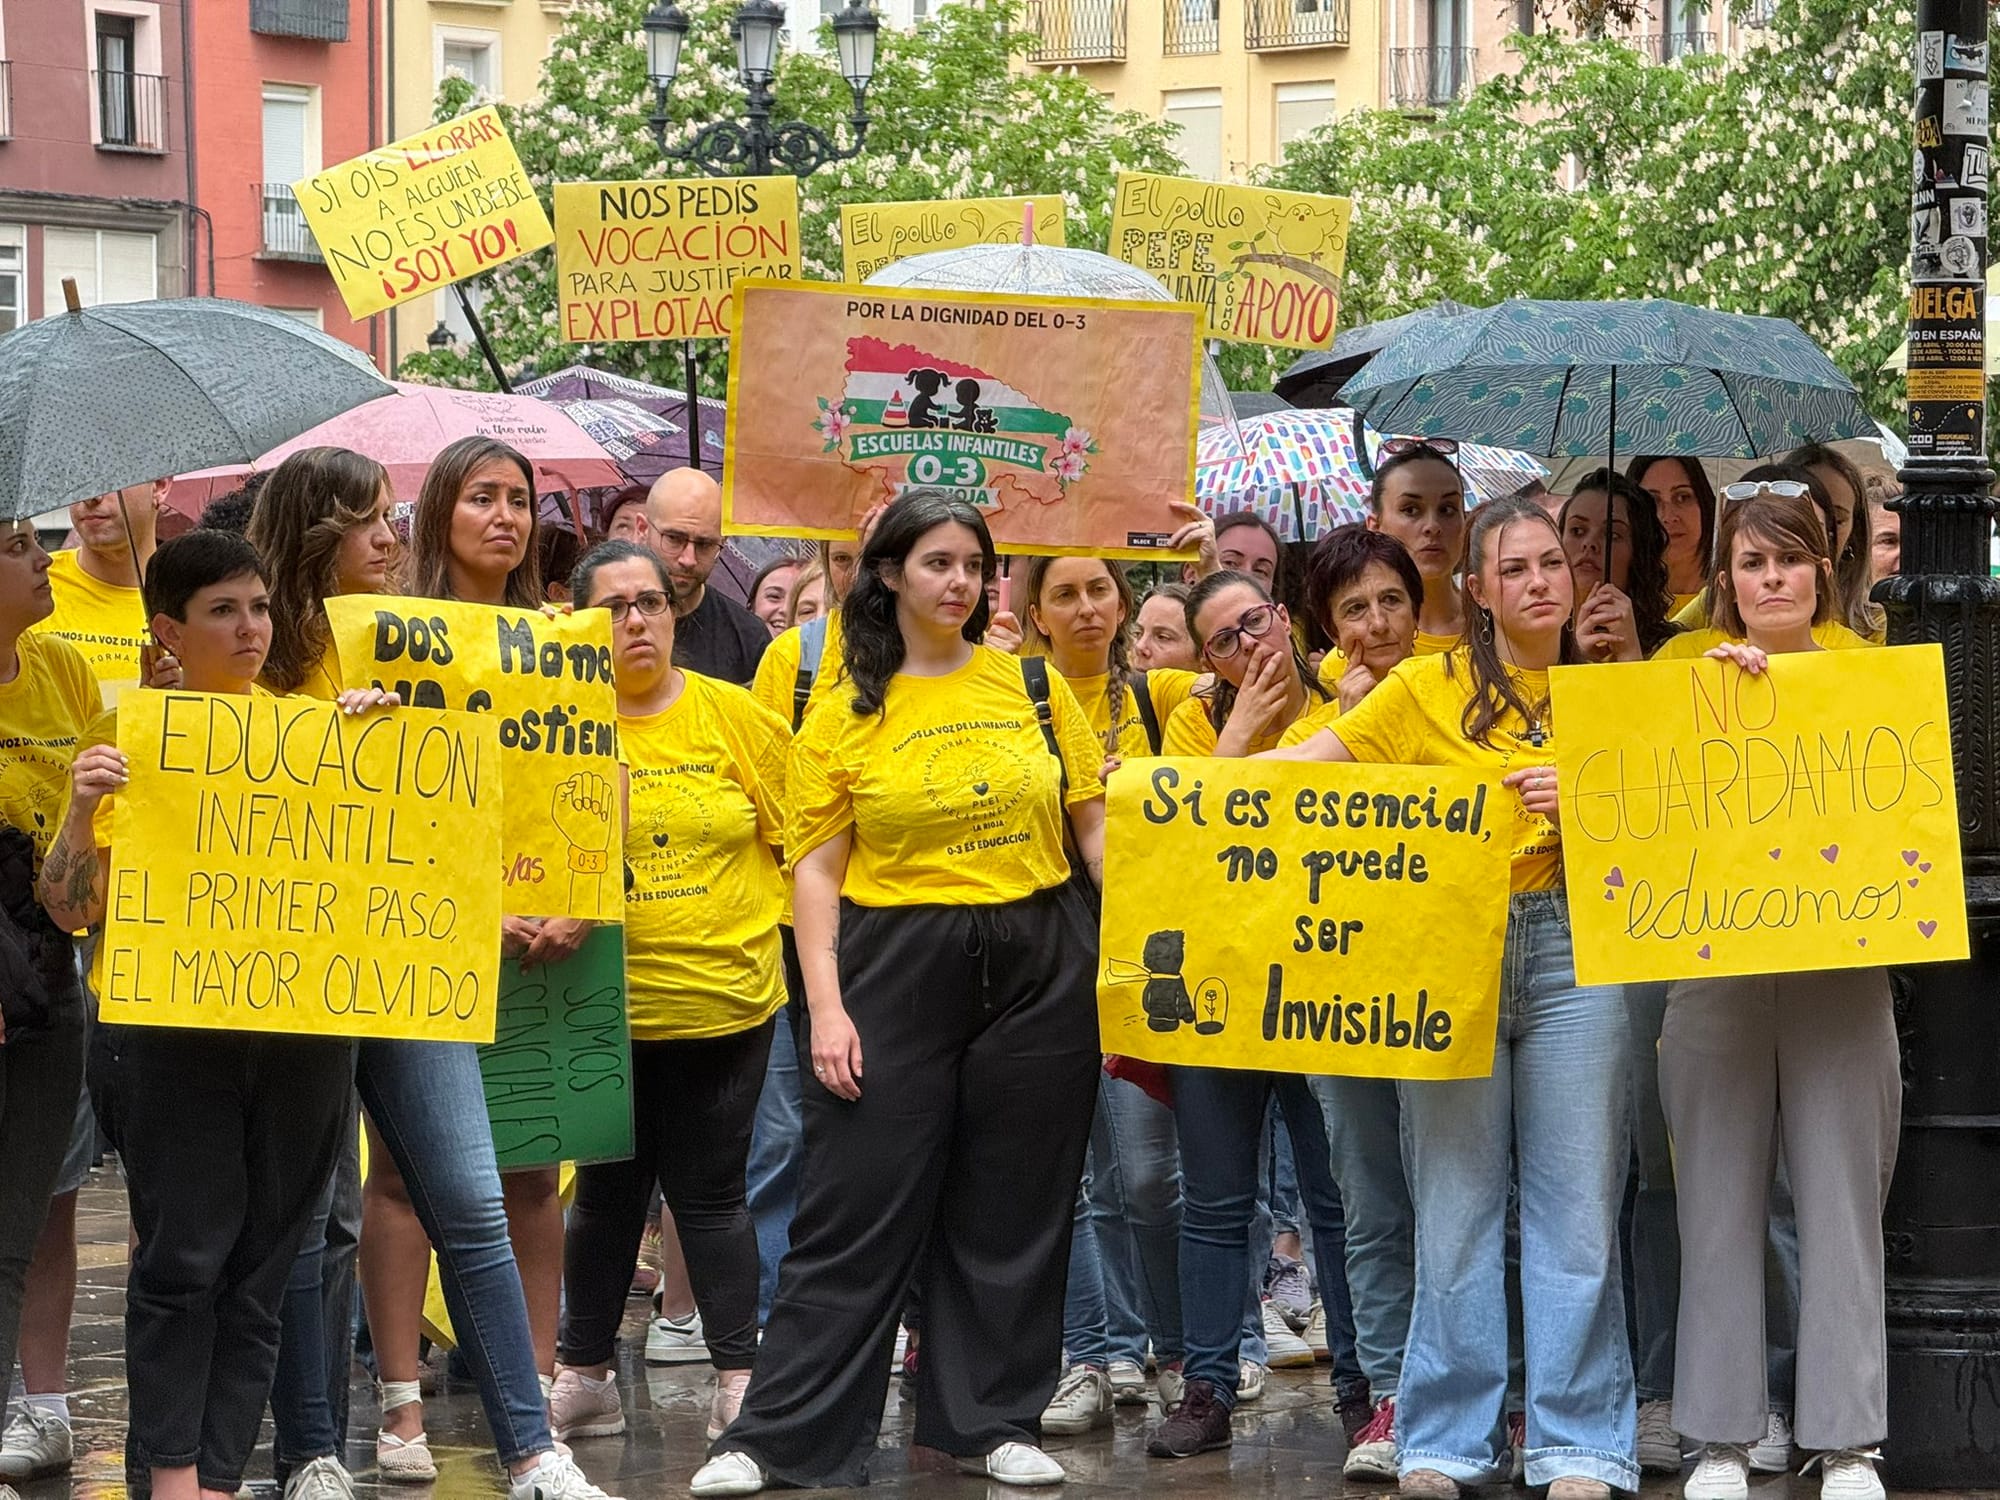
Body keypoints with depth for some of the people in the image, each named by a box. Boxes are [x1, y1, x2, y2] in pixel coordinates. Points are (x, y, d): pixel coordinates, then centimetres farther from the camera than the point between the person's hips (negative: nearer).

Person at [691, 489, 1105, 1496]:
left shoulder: (1033, 686, 6)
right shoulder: (848, 710, 0)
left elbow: (1093, 826, 9)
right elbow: (816, 866, -3)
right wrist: (826, 1006, -10)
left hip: (1039, 967, 2)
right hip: (896, 970, -2)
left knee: (1013, 1210, 8)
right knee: (858, 1210, -2)